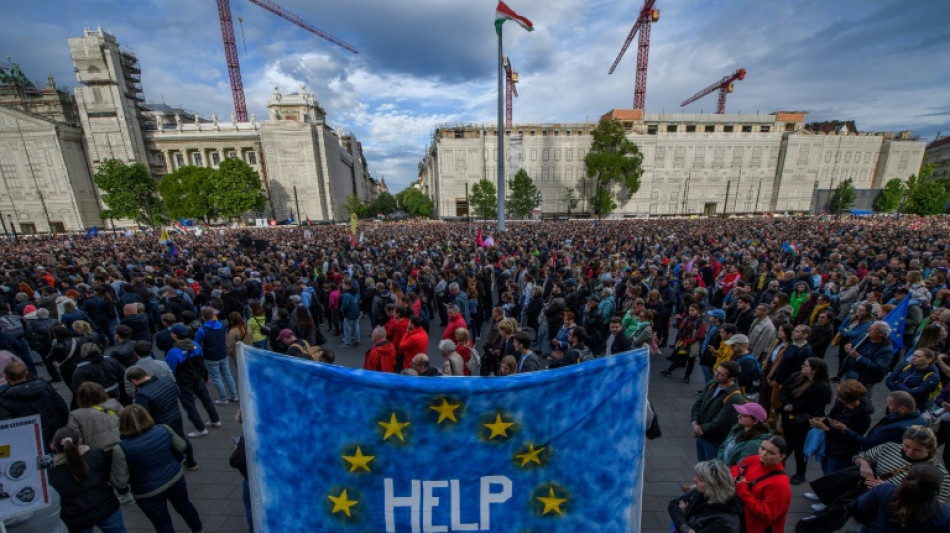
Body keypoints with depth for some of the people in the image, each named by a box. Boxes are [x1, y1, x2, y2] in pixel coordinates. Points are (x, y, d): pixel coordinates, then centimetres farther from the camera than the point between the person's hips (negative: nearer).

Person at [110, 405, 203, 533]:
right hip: (175, 479, 4)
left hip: (149, 493, -4)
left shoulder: (121, 449, -24)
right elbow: (181, 446, 1)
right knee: (184, 506, 29)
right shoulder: (164, 429, -13)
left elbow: (119, 481, -19)